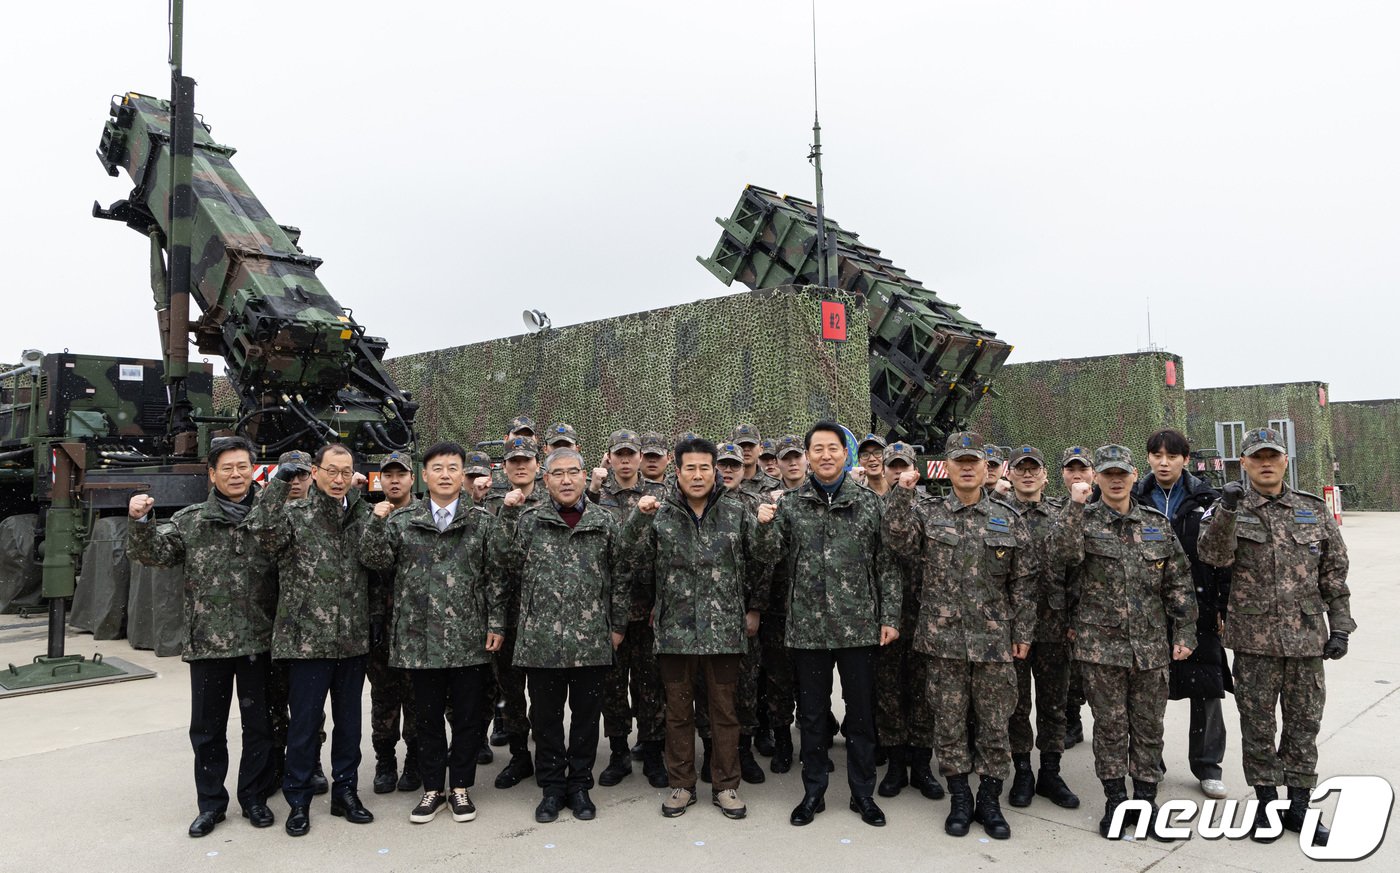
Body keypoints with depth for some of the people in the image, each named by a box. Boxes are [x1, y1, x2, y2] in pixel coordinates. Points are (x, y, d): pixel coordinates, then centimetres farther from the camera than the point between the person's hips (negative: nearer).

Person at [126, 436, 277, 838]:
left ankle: (254, 797, 25)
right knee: (207, 726, 11)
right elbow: (153, 552, 1)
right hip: (207, 641, 1)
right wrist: (140, 521, -17)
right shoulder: (190, 520, 5)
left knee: (258, 723, 9)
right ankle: (211, 801, 26)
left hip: (258, 640, -1)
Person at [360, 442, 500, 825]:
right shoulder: (402, 520, 5)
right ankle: (433, 787, 26)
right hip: (420, 637, 1)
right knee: (428, 716, 12)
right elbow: (375, 560, -3)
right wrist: (377, 522, -15)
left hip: (469, 638, -1)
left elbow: (496, 575, 2)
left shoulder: (482, 522, 3)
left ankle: (460, 786, 24)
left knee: (467, 716, 8)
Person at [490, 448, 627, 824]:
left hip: (592, 641, 0)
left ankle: (579, 785, 26)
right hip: (541, 640, 0)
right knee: (546, 718, 10)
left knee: (587, 716, 10)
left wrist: (617, 624, 6)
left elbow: (618, 576, 8)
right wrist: (509, 516, -10)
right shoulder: (528, 519, 4)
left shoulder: (603, 521, 5)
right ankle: (552, 787, 25)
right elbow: (507, 563, -5)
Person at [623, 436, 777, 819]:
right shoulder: (660, 514, 1)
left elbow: (759, 562, 3)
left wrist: (763, 528, -15)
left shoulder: (736, 511, 1)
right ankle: (681, 784, 27)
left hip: (723, 628, 0)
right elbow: (636, 562, -5)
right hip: (675, 627, 1)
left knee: (724, 710, 10)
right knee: (678, 711, 13)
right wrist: (639, 519, -19)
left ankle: (726, 786, 24)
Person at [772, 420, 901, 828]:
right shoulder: (789, 504, 3)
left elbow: (886, 564, 4)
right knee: (812, 714, 11)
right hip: (807, 627, 0)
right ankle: (813, 792, 26)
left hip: (859, 626, 0)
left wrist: (890, 616, 0)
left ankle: (863, 793, 26)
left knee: (861, 713, 10)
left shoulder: (869, 502, 3)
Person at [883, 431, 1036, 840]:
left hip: (995, 641, 0)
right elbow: (897, 540, -13)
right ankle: (959, 799, 23)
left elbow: (1024, 582, 6)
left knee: (995, 723, 8)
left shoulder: (1008, 520, 4)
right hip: (943, 638, 0)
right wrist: (903, 494, -19)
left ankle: (990, 800, 23)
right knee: (949, 722, 8)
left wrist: (1022, 633, 3)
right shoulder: (928, 513, 3)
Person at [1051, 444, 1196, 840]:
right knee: (1109, 725, 6)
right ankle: (1115, 801, 19)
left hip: (1151, 644, 3)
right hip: (1100, 642, -2)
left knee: (1148, 726, 10)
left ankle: (1146, 800, 23)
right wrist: (1076, 505, -27)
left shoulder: (1157, 524, 7)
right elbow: (1062, 553, -23)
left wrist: (1185, 632, 5)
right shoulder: (1084, 520, -2)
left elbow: (1179, 582, 9)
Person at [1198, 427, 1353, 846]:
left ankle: (1299, 804, 25)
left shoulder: (1314, 511, 7)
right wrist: (1227, 512, -32)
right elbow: (1213, 555, -18)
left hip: (1307, 637, 2)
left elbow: (1334, 573, 10)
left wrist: (1340, 625, 6)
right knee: (1257, 724, 7)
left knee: (1304, 722, 10)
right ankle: (1266, 802, 22)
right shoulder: (1230, 510, -1)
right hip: (1254, 638, -2)